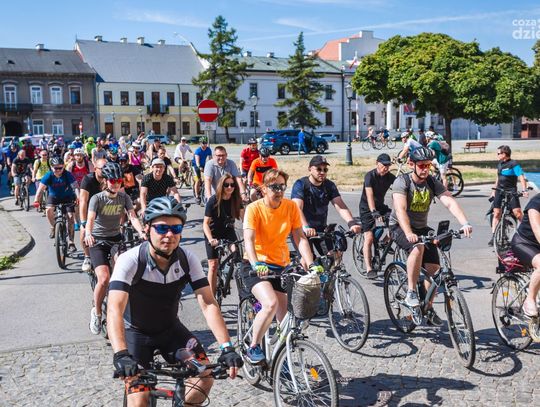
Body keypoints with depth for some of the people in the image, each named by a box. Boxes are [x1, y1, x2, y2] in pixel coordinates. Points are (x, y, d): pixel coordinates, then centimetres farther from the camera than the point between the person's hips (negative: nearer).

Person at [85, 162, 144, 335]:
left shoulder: (124, 197, -1)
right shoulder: (97, 198, -11)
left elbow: (133, 217, -11)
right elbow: (90, 219, -24)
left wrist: (142, 232, -30)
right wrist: (88, 233, -46)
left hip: (116, 239, 4)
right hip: (98, 241, -4)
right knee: (104, 279, -20)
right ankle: (96, 312, 3)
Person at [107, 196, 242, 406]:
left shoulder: (188, 259, -16)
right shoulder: (130, 261, -26)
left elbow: (208, 304, -21)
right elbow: (115, 310, -37)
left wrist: (227, 347, -33)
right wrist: (120, 355, -52)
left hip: (170, 329, 3)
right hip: (136, 332, -3)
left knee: (204, 376, -13)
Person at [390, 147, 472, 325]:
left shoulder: (433, 183, -4)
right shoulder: (402, 182, -17)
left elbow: (450, 202, -18)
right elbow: (400, 210, -30)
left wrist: (465, 223, -35)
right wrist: (409, 233, -46)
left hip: (421, 228, 5)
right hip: (399, 228, -5)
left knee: (433, 267, -6)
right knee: (418, 247, -35)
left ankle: (428, 309, 13)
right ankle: (411, 293, -23)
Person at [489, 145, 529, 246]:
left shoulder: (514, 164, -9)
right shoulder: (499, 164, 11)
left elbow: (521, 177, -15)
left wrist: (524, 190, -26)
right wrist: (494, 190, 24)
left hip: (511, 191, -6)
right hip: (499, 191, 6)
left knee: (517, 213, -15)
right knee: (496, 213, 2)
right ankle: (494, 236, 6)